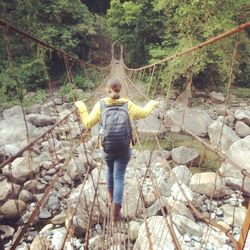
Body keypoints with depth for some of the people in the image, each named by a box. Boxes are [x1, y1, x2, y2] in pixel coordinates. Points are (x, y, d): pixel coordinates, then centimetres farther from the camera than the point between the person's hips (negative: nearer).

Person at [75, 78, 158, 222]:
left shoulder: (100, 105, -8)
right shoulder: (128, 104, -7)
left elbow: (88, 124, -1)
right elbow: (144, 113, 8)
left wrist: (81, 108, 11)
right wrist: (152, 104, 27)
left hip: (107, 147, 1)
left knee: (110, 169, 28)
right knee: (119, 176, 6)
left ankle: (111, 195, 49)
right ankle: (116, 210, 4)